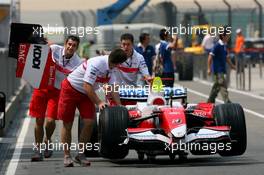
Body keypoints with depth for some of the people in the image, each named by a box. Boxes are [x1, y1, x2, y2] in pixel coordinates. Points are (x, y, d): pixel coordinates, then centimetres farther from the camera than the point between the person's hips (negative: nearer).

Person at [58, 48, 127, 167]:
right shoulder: (96, 64, -30)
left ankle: (81, 155, 2)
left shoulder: (110, 68, -4)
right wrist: (98, 103, -26)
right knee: (67, 124, -2)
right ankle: (67, 156, 7)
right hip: (70, 89, -7)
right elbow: (87, 86, -29)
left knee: (89, 122, -7)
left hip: (86, 94, 7)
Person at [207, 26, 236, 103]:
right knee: (223, 85, -13)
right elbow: (210, 56, -17)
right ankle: (227, 102, -18)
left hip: (222, 70, 9)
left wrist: (231, 65, 23)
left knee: (216, 86, 15)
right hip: (218, 70, -9)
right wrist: (209, 69, -19)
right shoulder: (217, 46, -15)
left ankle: (210, 101, 24)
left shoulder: (224, 46, 12)